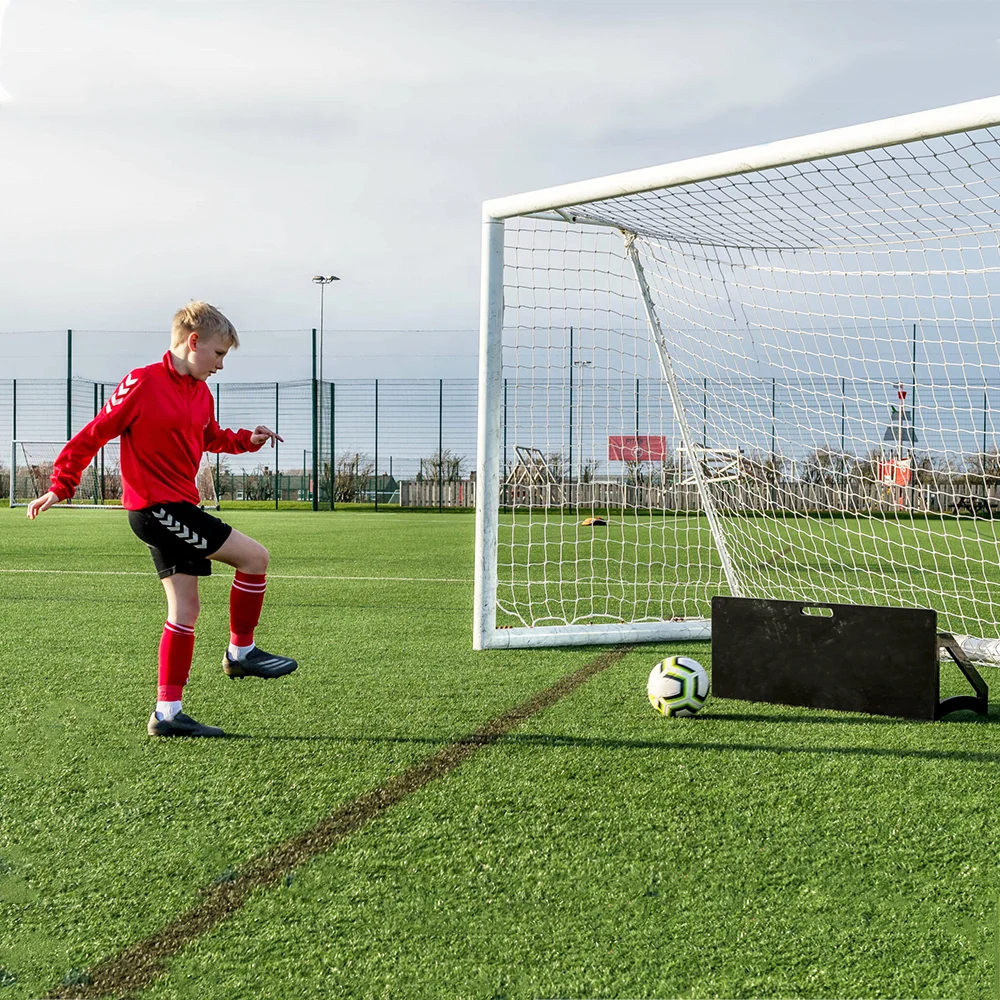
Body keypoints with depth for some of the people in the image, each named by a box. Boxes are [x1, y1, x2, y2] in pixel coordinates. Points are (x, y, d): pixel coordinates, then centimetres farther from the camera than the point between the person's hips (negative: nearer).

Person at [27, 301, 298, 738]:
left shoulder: (200, 394, 12)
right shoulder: (143, 384, -13)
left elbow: (211, 437, 30)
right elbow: (94, 434, -9)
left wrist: (247, 440, 13)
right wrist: (61, 486, -7)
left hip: (178, 507, 9)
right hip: (155, 506, -9)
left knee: (185, 607, 7)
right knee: (254, 555, -9)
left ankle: (167, 714, 11)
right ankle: (241, 652, 8)